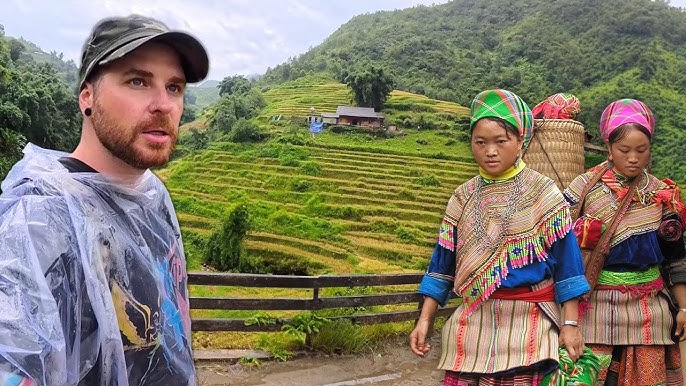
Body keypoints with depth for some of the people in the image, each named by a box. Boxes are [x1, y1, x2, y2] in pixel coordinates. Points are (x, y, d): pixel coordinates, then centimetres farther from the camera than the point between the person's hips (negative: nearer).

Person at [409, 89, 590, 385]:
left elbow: (566, 260, -4)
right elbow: (443, 264, 7)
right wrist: (424, 320, 2)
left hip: (528, 323, -3)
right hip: (473, 322, 3)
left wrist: (570, 324, -8)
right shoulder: (463, 197, 5)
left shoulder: (543, 194, -4)